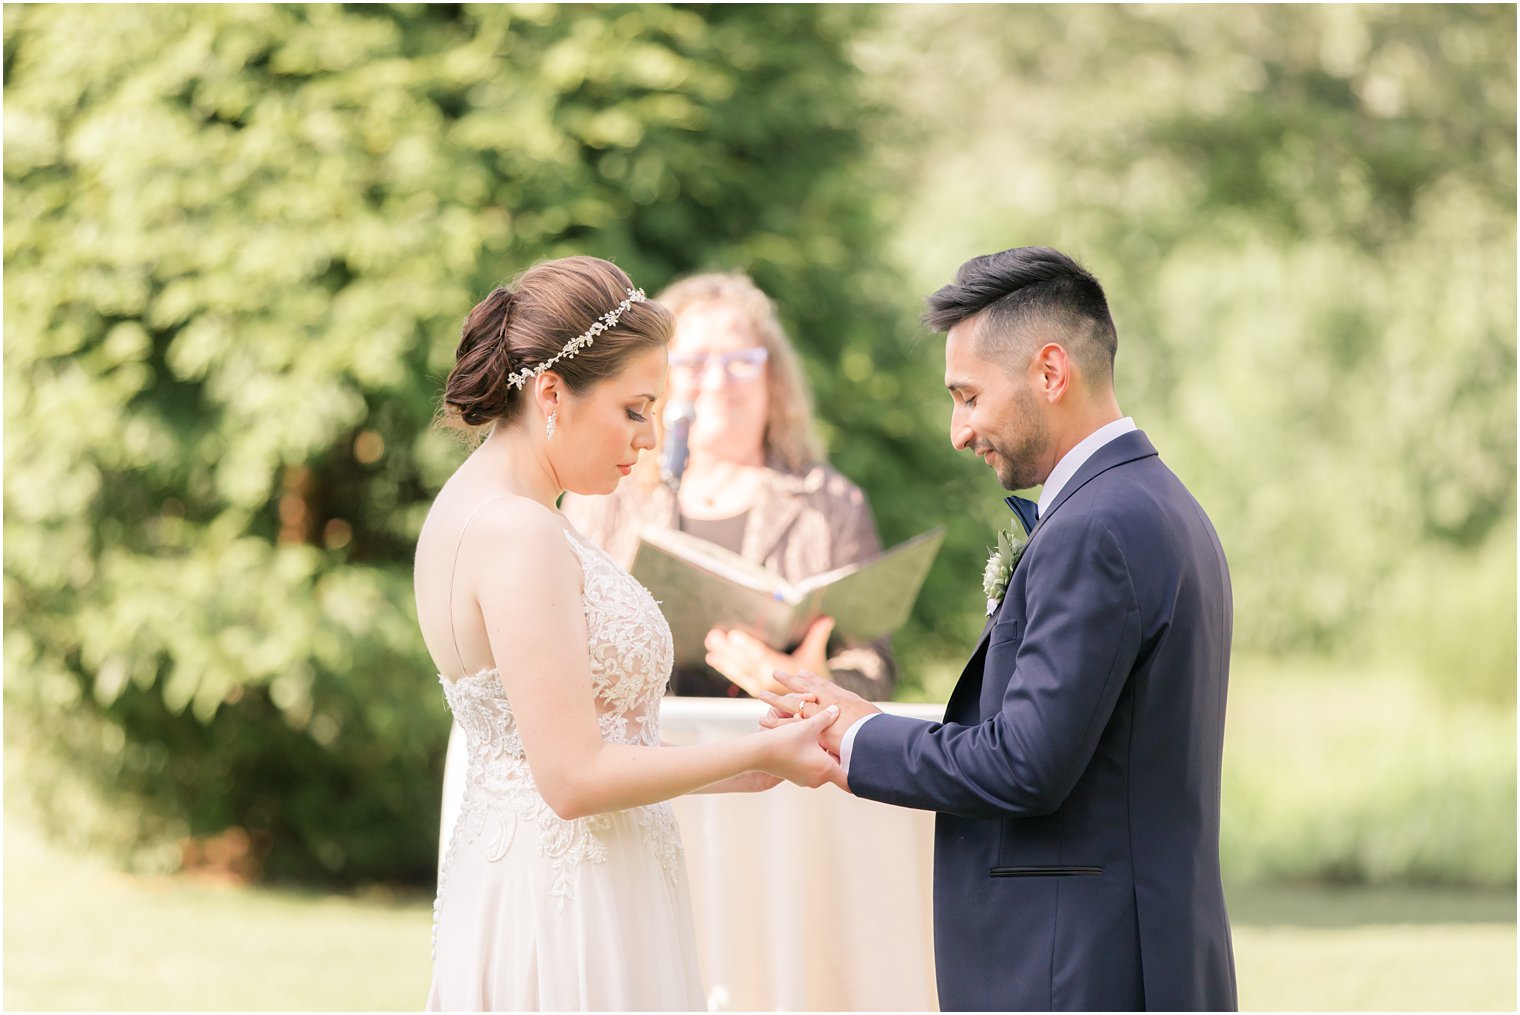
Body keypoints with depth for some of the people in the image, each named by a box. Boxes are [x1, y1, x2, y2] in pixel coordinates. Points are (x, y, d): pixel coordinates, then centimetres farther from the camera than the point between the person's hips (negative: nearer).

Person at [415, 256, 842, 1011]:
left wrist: (736, 769, 11)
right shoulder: (518, 535, -18)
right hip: (561, 912, -10)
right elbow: (575, 779, -21)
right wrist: (755, 754, -11)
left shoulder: (475, 510, 12)